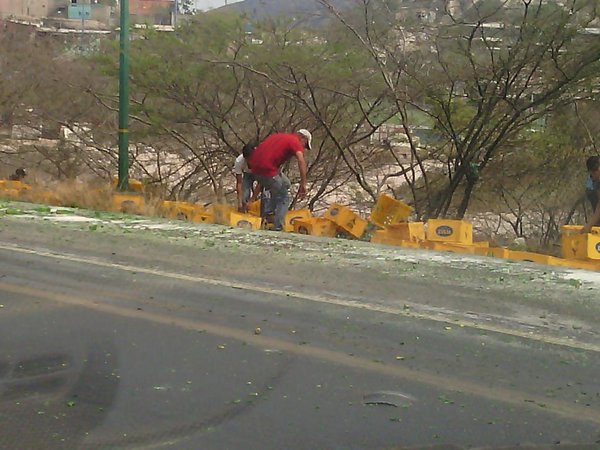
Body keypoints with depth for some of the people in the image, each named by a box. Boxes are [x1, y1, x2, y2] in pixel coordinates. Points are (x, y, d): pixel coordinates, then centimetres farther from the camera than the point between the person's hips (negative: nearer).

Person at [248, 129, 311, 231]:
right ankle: (277, 228, -2)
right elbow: (301, 161, -18)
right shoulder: (296, 142, -1)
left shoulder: (278, 136, 25)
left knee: (285, 184, 26)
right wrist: (303, 184, -21)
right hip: (267, 170, -8)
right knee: (283, 198, 6)